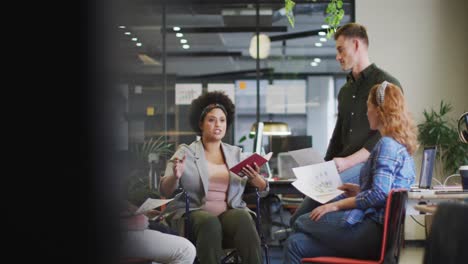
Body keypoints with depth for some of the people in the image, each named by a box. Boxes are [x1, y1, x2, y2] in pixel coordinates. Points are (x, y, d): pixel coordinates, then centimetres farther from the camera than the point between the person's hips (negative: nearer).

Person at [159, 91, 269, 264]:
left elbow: (264, 190, 12)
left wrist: (255, 178, -11)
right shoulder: (185, 152, 8)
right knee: (209, 222, -36)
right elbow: (165, 191, -1)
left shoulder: (235, 153, 16)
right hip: (192, 214, -2)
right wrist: (175, 176, -23)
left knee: (243, 218, -32)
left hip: (230, 213, 2)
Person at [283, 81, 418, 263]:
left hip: (373, 232, -9)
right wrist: (361, 190, 20)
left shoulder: (387, 144, -12)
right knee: (296, 243, 5)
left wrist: (337, 205, -14)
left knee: (301, 223, 5)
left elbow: (379, 194, -21)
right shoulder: (400, 144, 19)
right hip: (378, 229, 9)